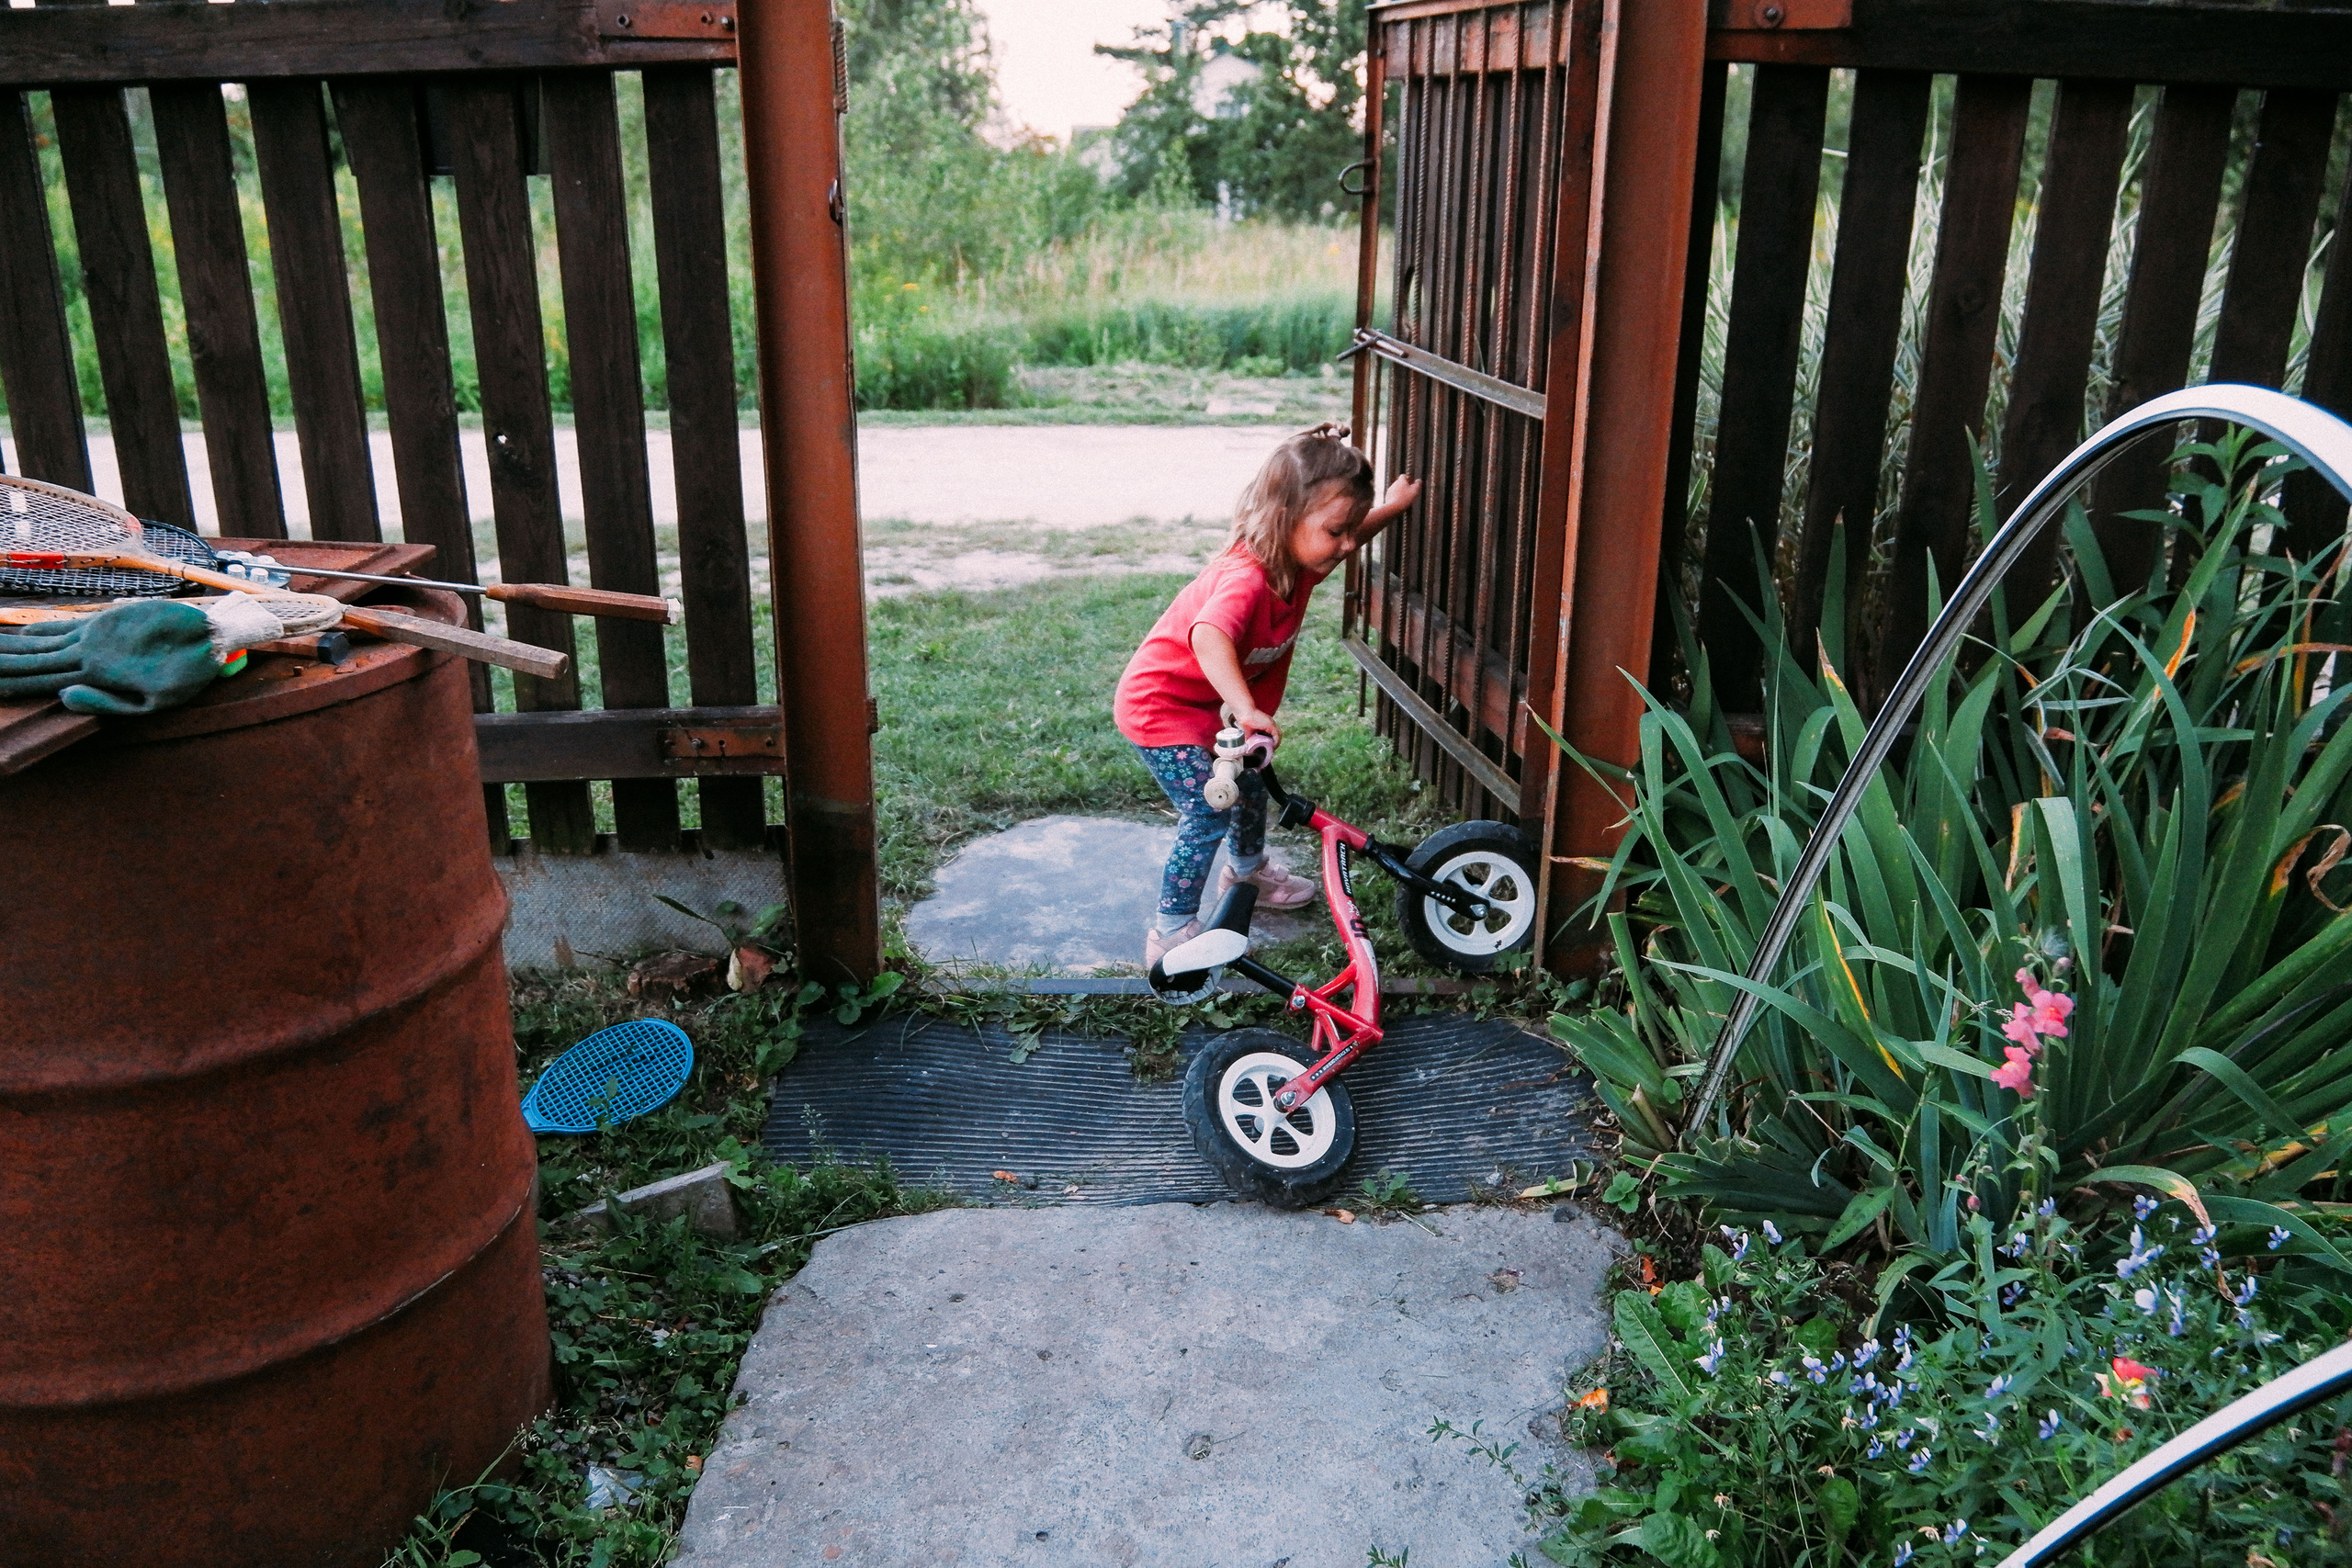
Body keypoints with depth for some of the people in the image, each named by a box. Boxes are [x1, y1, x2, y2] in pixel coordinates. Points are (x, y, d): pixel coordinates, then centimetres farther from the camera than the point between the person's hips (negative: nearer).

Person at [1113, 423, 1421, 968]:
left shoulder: (1299, 559, -9)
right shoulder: (1247, 579, -38)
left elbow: (1347, 537, 18)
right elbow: (1209, 636, -59)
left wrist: (1392, 506, 13)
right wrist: (1248, 710, -67)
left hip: (1202, 703, 9)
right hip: (1159, 705, -9)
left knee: (1249, 785, 22)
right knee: (1207, 816, -12)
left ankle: (1247, 871, 50)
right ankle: (1172, 933, 2)